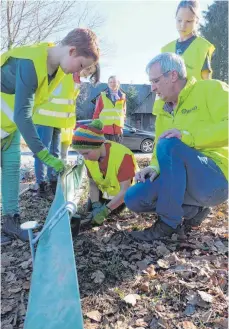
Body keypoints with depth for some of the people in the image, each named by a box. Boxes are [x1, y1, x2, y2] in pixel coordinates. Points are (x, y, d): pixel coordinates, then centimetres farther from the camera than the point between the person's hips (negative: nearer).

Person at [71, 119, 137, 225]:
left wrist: (105, 210, -45)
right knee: (91, 207, 0)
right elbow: (92, 184, -13)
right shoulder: (89, 156, -21)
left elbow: (125, 190, -37)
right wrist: (96, 206, -29)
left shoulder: (122, 155, -40)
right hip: (104, 188, 5)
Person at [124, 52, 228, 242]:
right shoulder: (163, 112, 16)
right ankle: (195, 210, 5)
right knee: (133, 199, -7)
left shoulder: (211, 89, -4)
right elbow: (159, 151, 14)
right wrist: (154, 168, -7)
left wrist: (188, 136, -28)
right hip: (185, 181, 7)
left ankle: (170, 223, -19)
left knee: (170, 145, -31)